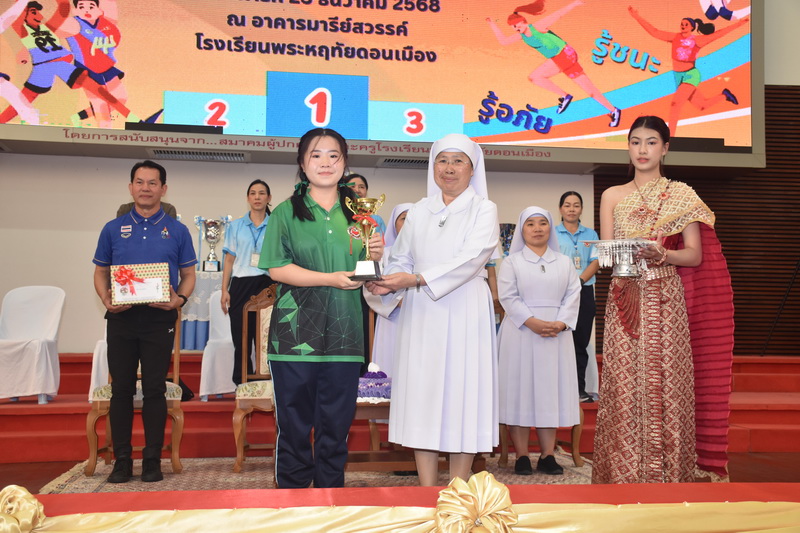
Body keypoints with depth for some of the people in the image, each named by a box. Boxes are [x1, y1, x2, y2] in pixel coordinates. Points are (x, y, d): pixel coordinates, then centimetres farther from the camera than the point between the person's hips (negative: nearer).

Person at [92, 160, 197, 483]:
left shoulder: (177, 231, 7)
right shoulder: (113, 229, 9)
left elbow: (188, 274, 8)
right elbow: (100, 272, 12)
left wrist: (180, 298, -12)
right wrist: (106, 300, -7)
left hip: (159, 319, -1)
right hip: (121, 318, 1)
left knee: (155, 389, 1)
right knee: (121, 389, 4)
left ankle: (152, 460, 10)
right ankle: (122, 460, 13)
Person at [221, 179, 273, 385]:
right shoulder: (236, 226, 10)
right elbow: (229, 260, 9)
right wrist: (224, 290, 2)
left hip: (267, 284, -1)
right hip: (241, 284, 1)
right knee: (241, 337, 2)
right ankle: (241, 383, 10)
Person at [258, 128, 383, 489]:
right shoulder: (286, 213, 3)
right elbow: (277, 269, -7)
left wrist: (375, 258, -7)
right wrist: (331, 279, -16)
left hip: (343, 335, 3)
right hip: (295, 334, -2)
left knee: (336, 428, 8)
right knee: (294, 426, 3)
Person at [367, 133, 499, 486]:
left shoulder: (483, 210, 1)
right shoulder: (418, 212, 14)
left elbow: (470, 259, -12)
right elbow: (401, 259, 12)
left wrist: (416, 279, -19)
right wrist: (389, 284, -10)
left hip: (464, 314, -3)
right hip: (421, 315, 4)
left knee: (462, 393, -1)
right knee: (421, 394, 2)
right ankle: (427, 494, 10)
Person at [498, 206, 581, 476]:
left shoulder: (565, 262, 14)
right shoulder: (511, 262, 6)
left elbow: (573, 296, 5)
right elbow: (508, 297, -5)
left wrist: (561, 323, -12)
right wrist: (532, 322, -18)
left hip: (557, 334, 3)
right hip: (520, 333, -2)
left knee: (550, 390, 3)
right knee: (520, 390, -3)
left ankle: (548, 455, 9)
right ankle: (522, 456, 2)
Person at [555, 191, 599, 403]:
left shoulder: (591, 234, 12)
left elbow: (596, 262, 3)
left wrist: (580, 280, -14)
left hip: (584, 292, 3)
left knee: (581, 341, 5)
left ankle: (580, 389, 11)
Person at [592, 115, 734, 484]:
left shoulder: (681, 195, 9)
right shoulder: (612, 196, 14)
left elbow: (696, 255, 3)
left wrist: (662, 254, -16)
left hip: (667, 302, -1)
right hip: (624, 301, 1)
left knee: (666, 384, -6)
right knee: (623, 387, -3)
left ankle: (668, 475, 3)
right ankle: (623, 476, 3)